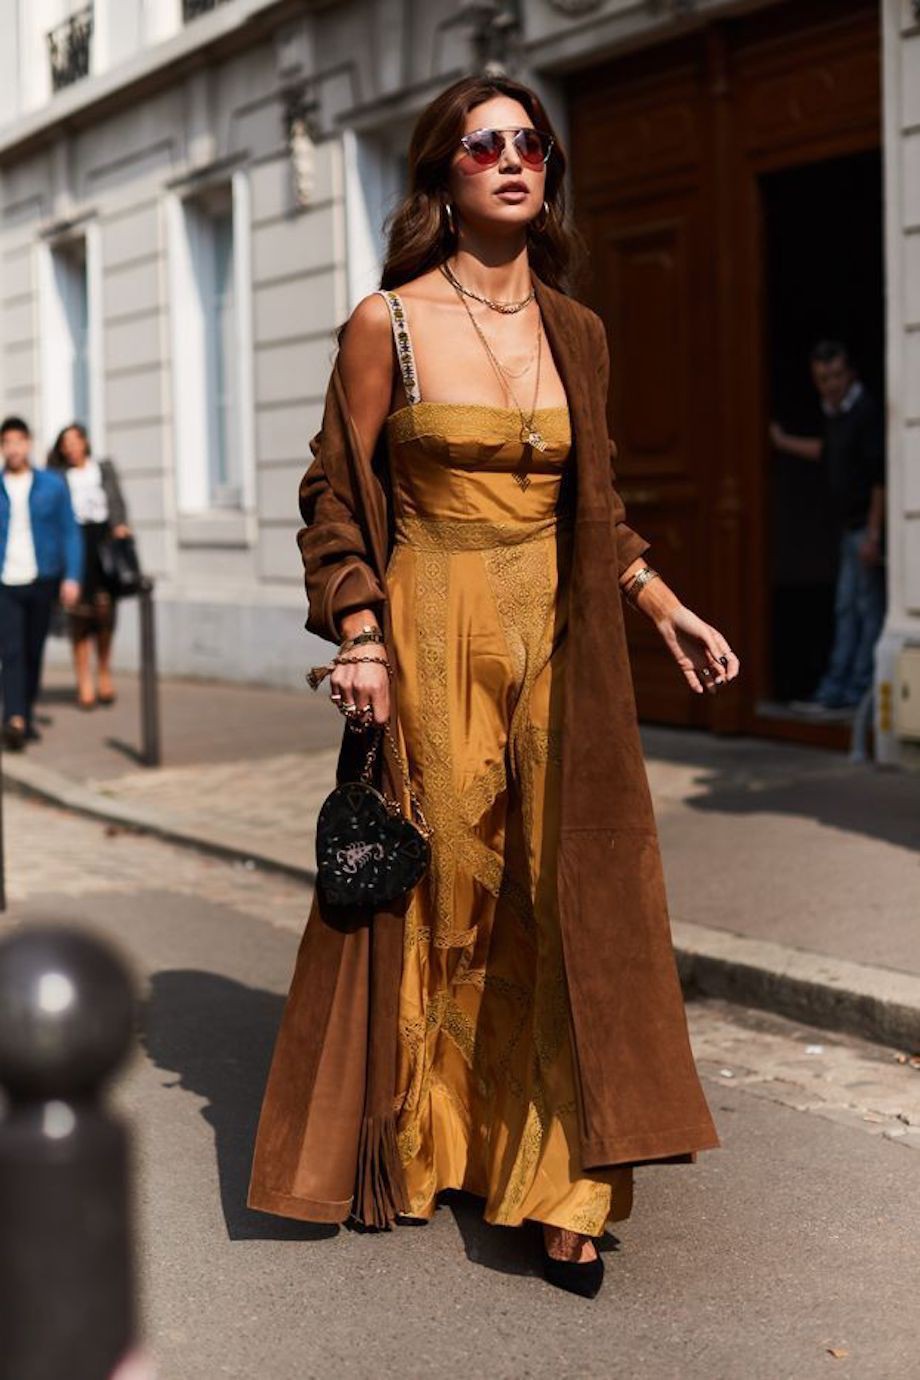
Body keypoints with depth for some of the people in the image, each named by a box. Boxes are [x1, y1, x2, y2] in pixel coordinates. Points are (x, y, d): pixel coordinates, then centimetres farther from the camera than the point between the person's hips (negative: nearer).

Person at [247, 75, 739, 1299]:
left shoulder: (577, 334, 9)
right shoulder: (387, 323, -4)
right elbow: (336, 496, -1)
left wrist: (665, 608, 9)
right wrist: (360, 636, -11)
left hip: (555, 645, 4)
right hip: (430, 641, -3)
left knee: (572, 898, -2)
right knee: (437, 896, 4)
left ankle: (558, 1187, 5)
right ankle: (408, 1145, 25)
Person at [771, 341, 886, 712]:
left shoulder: (865, 412, -14)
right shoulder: (834, 413, 12)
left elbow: (880, 476, -18)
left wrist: (873, 533, -20)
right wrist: (784, 442, 40)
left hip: (865, 526, -9)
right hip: (849, 527, 9)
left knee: (867, 608, -4)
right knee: (846, 611, 10)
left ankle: (858, 689, -1)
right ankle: (835, 688, 13)